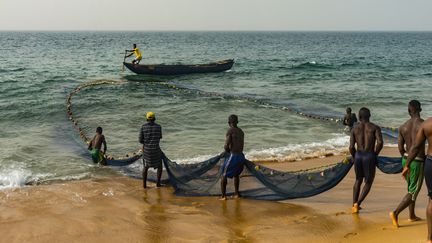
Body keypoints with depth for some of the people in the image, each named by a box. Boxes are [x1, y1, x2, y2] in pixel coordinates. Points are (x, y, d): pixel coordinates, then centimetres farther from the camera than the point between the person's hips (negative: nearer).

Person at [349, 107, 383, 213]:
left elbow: (351, 147, -2)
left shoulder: (354, 130, 7)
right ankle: (358, 203, -7)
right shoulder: (375, 128, 1)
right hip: (369, 156, -3)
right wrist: (375, 154, 3)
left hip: (358, 156, 3)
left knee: (358, 180, 23)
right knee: (368, 182, 11)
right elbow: (380, 142, -13)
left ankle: (354, 205, 17)